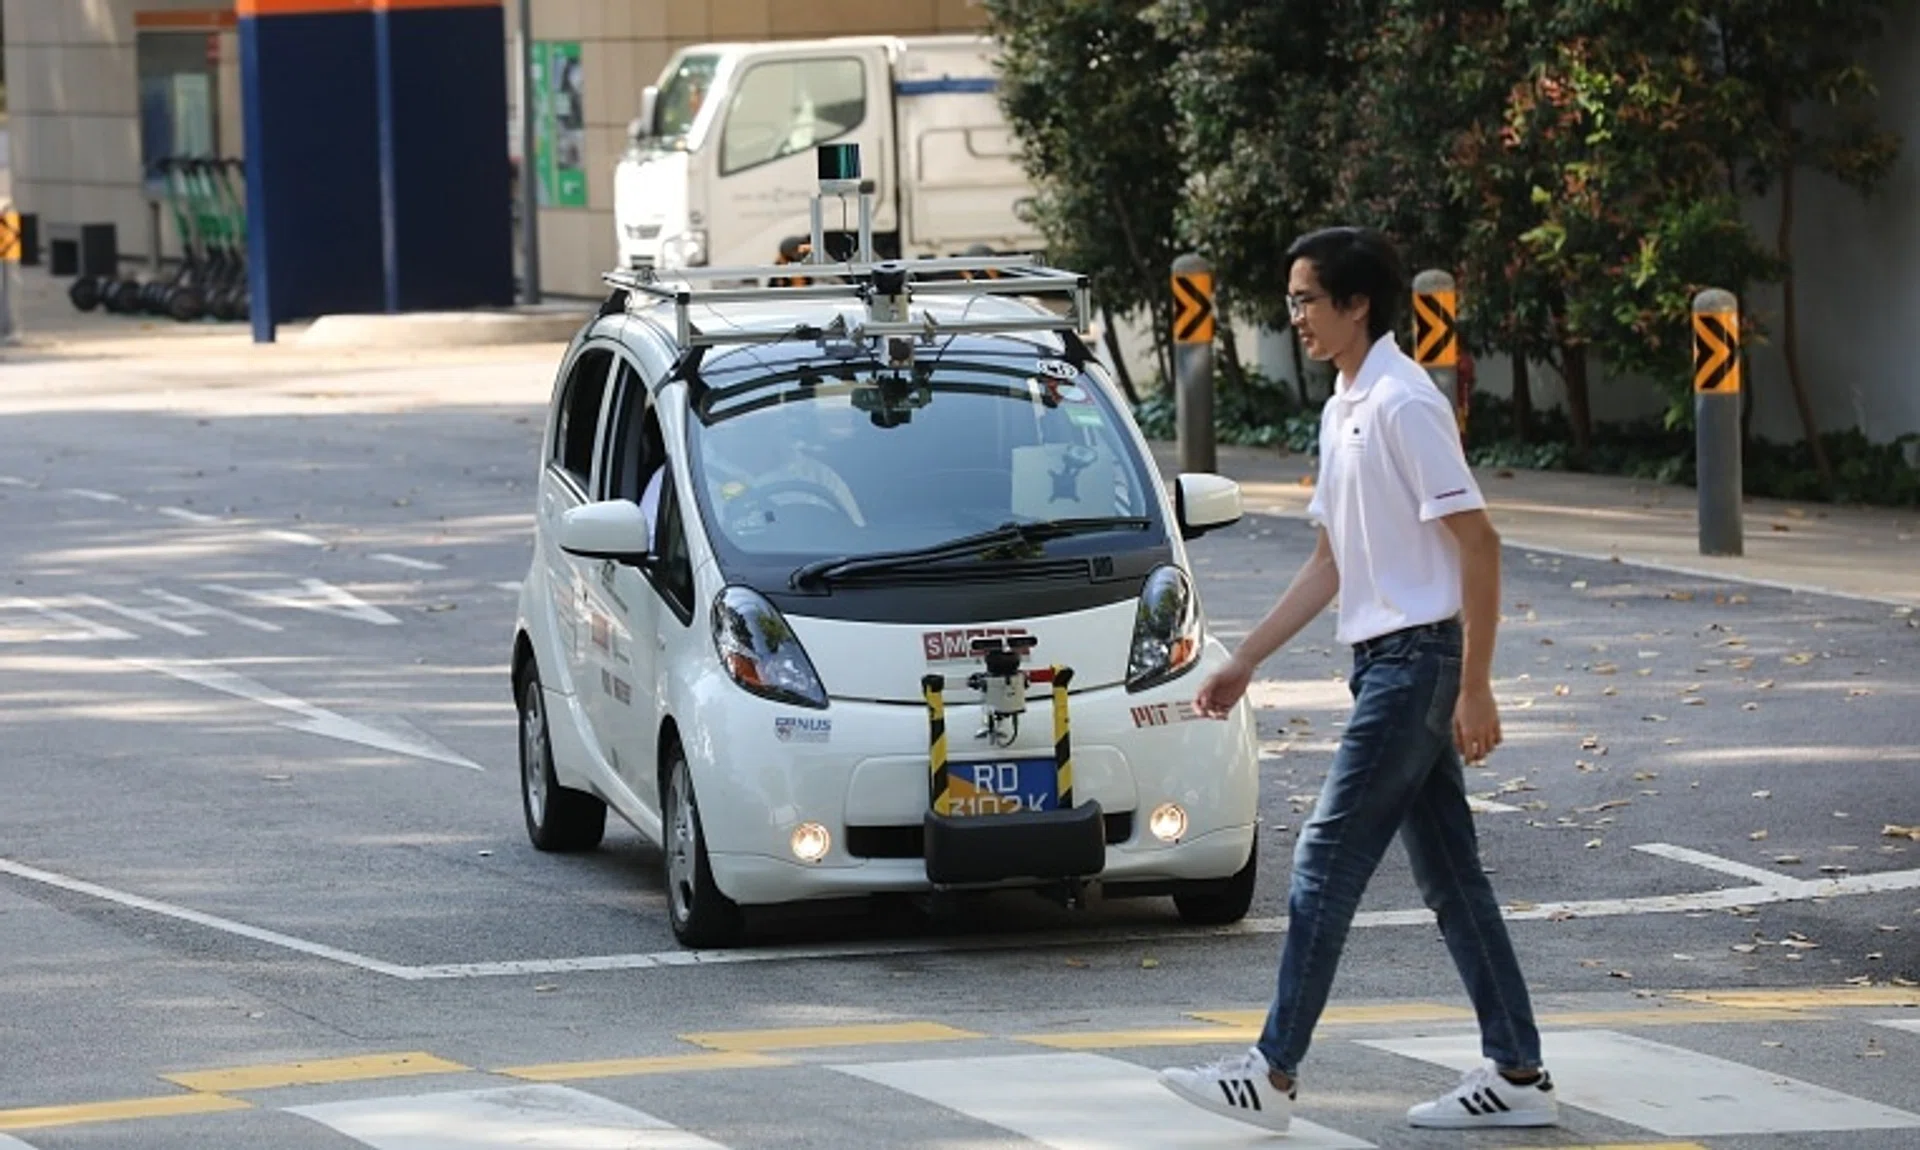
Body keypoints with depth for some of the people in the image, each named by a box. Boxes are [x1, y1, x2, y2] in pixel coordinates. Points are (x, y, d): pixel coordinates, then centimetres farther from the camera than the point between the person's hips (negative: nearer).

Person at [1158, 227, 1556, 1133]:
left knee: (1327, 862, -8)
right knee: (1449, 878, 9)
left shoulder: (1403, 404, -15)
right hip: (1386, 660, 10)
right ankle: (1517, 1076, 11)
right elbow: (1333, 564, 22)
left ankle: (1274, 1072, -6)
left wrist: (1475, 688, -20)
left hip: (1417, 658, -10)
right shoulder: (1343, 411, 15)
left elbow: (1477, 544, -18)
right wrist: (1244, 663, 20)